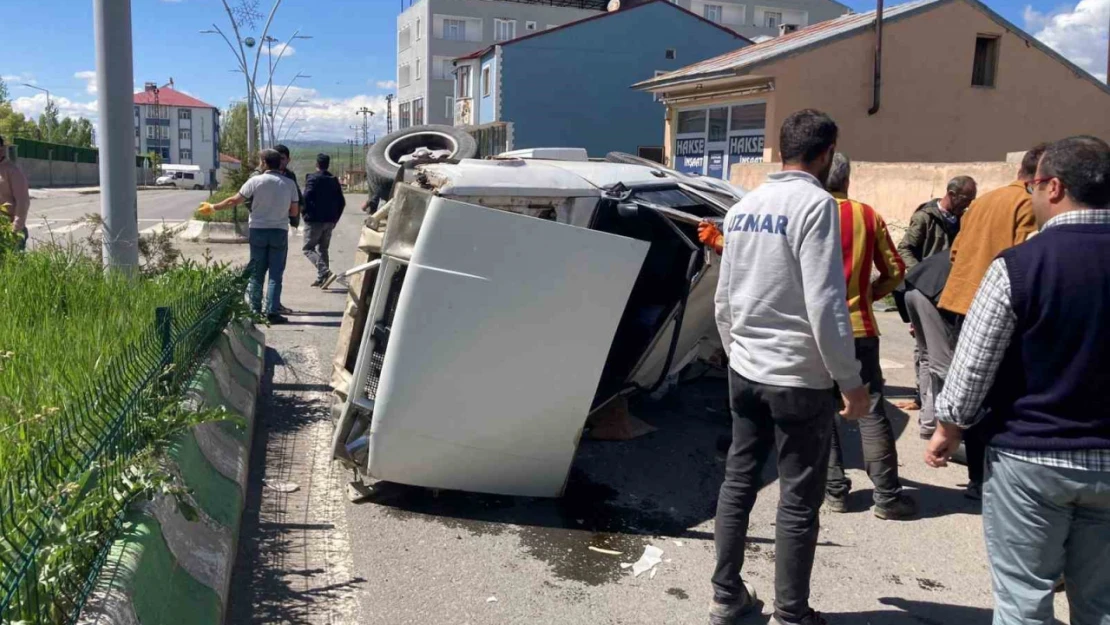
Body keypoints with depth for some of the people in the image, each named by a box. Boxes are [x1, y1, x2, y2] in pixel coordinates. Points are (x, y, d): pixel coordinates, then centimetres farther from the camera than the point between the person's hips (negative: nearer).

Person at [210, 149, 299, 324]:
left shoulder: (255, 181, -6)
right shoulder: (289, 184, -2)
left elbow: (234, 201, -1)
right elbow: (294, 212, 1)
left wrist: (214, 207, 13)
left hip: (258, 230, 0)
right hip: (280, 231, 0)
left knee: (256, 273, 9)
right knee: (275, 275, 3)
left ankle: (255, 311, 12)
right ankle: (272, 311, -2)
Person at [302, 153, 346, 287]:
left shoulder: (312, 178, -8)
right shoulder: (334, 180, 11)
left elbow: (306, 198, -19)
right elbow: (342, 202, 11)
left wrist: (306, 213, -5)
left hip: (314, 220, -6)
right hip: (329, 221, 6)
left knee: (308, 248, -1)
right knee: (323, 249, 16)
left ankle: (325, 272, -19)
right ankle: (321, 279, 14)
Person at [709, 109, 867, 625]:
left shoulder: (742, 208, 7)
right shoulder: (816, 204, -14)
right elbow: (824, 303, -19)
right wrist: (850, 380, -11)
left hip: (745, 371, 7)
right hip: (800, 377, -7)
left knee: (738, 480, 15)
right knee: (799, 500, 5)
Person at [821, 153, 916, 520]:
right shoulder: (867, 216, 1)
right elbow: (894, 271, 4)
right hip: (858, 326, 1)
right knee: (871, 411, 4)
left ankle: (835, 491, 11)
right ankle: (887, 496, 6)